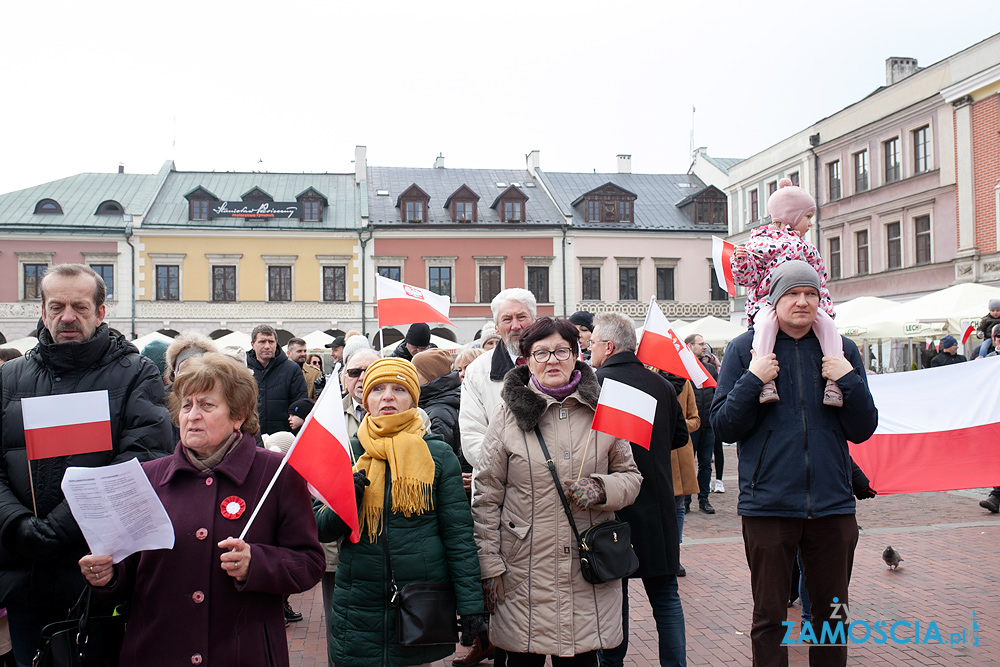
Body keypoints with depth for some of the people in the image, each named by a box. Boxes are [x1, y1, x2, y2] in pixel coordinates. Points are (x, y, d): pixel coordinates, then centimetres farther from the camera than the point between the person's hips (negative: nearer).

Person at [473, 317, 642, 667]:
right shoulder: (508, 415, -1)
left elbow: (631, 475, 12)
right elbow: (486, 496, 1)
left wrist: (601, 489, -10)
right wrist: (489, 565, -3)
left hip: (589, 574, 2)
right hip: (524, 571, -1)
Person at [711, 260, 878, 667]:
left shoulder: (842, 351, 6)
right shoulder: (745, 349, -1)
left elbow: (862, 431, 4)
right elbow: (724, 427, -4)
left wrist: (850, 381, -10)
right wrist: (752, 381, -17)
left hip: (832, 504, 3)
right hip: (769, 506, -2)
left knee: (832, 615, 15)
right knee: (769, 617, 9)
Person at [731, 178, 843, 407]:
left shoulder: (808, 248, 25)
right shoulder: (760, 242, 7)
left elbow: (820, 283, 23)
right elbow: (748, 276, -1)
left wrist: (825, 307, 8)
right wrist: (741, 260, -21)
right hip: (767, 303, -5)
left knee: (827, 322, -24)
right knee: (767, 322, -38)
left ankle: (834, 379, -25)